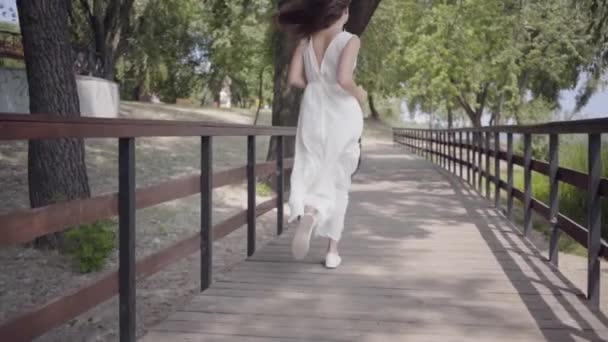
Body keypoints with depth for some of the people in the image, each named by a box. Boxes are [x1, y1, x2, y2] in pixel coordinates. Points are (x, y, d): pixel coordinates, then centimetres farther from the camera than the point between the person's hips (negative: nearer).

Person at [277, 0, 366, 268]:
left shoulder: (305, 40, 5)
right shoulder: (350, 40, -9)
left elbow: (294, 79, -1)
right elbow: (344, 79, -22)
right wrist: (358, 94, -2)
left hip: (313, 113, 3)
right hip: (342, 115, -2)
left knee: (310, 174, 6)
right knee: (338, 181, 11)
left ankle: (307, 214, -30)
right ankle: (332, 250, 12)